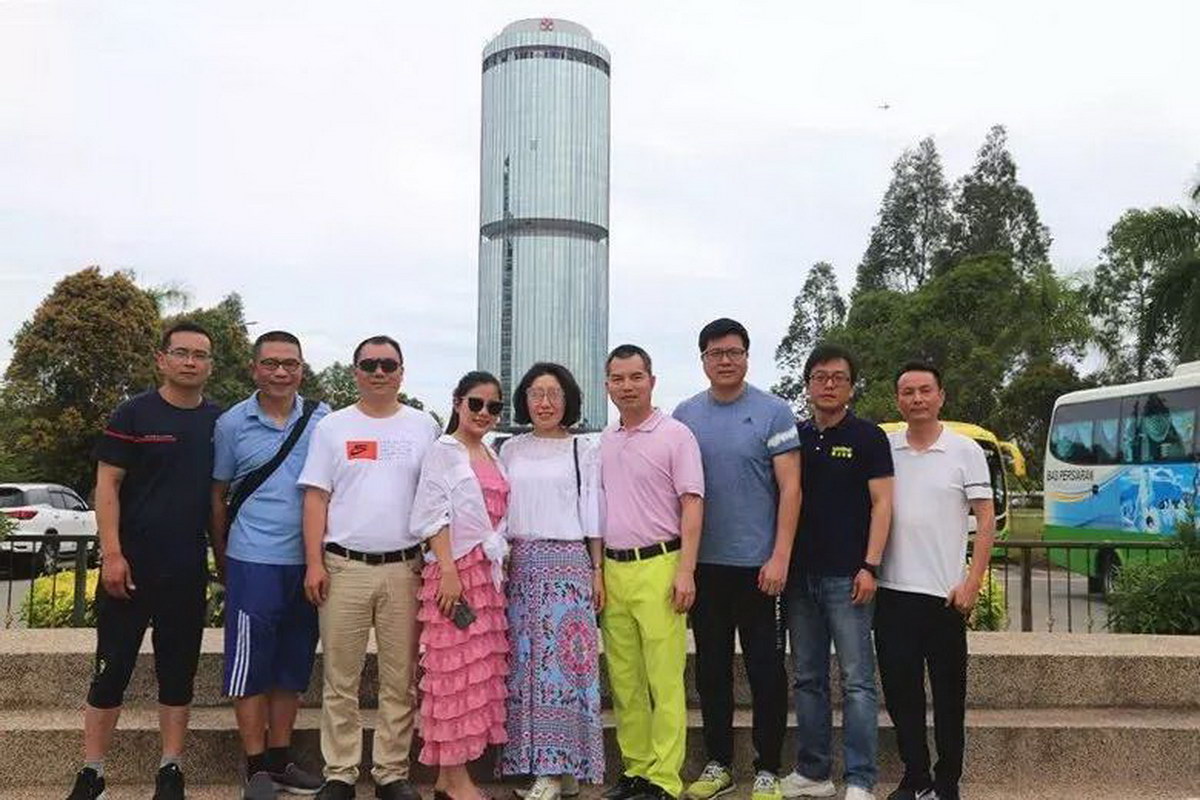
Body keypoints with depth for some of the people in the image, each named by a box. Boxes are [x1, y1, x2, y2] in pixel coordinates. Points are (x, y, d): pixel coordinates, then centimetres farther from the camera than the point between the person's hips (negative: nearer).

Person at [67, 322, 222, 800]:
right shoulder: (133, 414, -3)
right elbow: (107, 485, -6)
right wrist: (112, 553, -14)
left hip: (189, 570, 3)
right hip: (132, 564, -3)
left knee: (178, 672, 9)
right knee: (111, 669, 4)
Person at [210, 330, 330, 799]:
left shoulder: (322, 420, 4)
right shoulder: (232, 424, 0)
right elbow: (218, 495, 7)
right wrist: (221, 559, 8)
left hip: (306, 562, 3)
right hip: (252, 562, -2)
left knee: (292, 668, 12)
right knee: (250, 668, 2)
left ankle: (280, 762, 25)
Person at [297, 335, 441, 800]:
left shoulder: (423, 427, 8)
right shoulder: (333, 427, 7)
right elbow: (316, 498, 4)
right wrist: (314, 563, -4)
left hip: (405, 568, 1)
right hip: (344, 566, 0)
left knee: (400, 680, 5)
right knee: (341, 678, 5)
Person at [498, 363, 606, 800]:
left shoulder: (585, 449, 5)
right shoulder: (511, 450, 12)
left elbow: (593, 517, 4)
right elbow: (499, 510, 14)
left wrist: (597, 571, 0)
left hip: (568, 561, -3)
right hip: (519, 564, 3)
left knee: (561, 659, -5)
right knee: (524, 661, 2)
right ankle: (535, 763, 11)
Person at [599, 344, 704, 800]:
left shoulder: (675, 435, -3)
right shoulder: (603, 443, 14)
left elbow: (692, 507, -7)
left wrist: (685, 571, -14)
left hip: (658, 566, -6)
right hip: (613, 569, 6)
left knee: (664, 680, -5)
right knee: (624, 680, 10)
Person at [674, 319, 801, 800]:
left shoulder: (773, 412, -4)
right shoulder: (685, 415, 6)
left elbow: (790, 488, -7)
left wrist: (780, 557, -14)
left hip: (757, 563, -3)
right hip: (703, 562, 4)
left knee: (765, 670, 4)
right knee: (711, 668, 13)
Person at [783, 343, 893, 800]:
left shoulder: (867, 437, 1)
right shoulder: (794, 437, 12)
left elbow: (881, 503, -4)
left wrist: (870, 566, -13)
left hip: (845, 576, -5)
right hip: (800, 575, 5)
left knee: (857, 681, -3)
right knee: (807, 679, 11)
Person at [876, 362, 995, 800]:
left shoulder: (965, 451, -1)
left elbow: (986, 520, -2)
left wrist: (972, 583, -9)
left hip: (945, 594, -2)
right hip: (892, 592, 3)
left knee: (949, 695, 7)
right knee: (900, 692, 9)